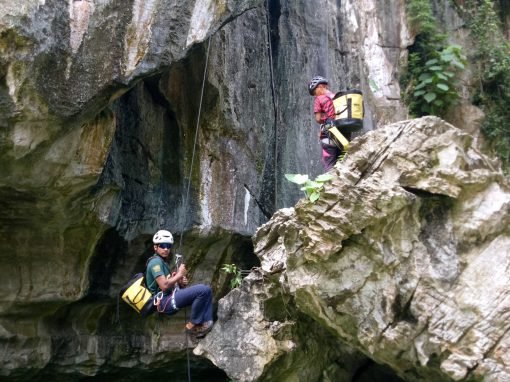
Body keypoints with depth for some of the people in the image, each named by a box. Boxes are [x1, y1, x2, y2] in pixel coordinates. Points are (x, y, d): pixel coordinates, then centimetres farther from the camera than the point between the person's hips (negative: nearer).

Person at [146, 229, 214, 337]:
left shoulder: (162, 262, 23)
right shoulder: (155, 261, -10)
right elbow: (164, 286, -22)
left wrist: (181, 282, 1)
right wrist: (179, 275, -9)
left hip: (170, 298, 10)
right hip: (165, 301, -10)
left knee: (207, 290, 9)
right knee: (203, 290, -24)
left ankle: (206, 323, -4)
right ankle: (192, 325, -12)